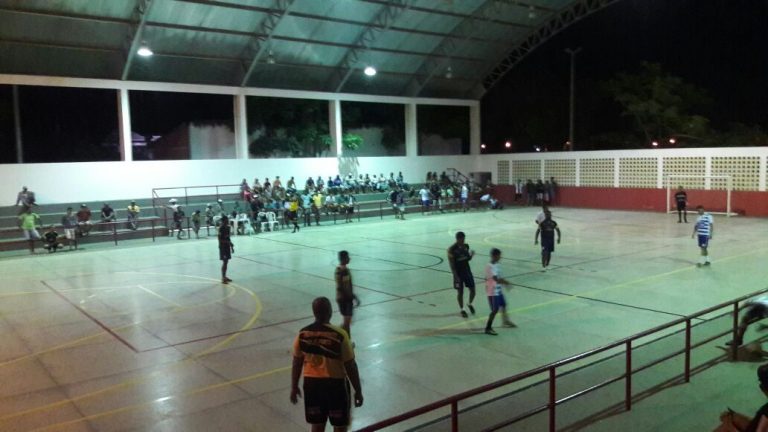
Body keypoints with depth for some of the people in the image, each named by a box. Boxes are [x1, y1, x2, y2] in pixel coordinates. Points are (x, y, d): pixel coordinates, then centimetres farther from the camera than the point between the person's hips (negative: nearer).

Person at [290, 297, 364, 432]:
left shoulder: (302, 334, -8)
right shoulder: (339, 335, -20)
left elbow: (297, 364, 2)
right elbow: (350, 366, -14)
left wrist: (294, 387, 15)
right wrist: (358, 390, -3)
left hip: (312, 383, 4)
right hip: (336, 384, -4)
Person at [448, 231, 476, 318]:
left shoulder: (466, 246, 1)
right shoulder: (452, 249, -16)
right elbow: (451, 264, -15)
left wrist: (471, 255, -10)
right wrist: (456, 276, -19)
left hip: (467, 271, 5)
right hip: (458, 273, -5)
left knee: (472, 290, 6)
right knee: (460, 292, 5)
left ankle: (470, 304, 34)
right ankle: (461, 309, 23)